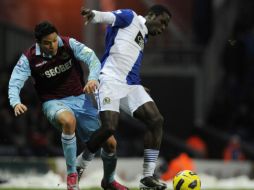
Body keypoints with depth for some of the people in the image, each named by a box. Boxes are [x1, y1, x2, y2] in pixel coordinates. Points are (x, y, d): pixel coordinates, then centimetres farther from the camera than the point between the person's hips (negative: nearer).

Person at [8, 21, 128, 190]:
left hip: (80, 98, 3)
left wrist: (93, 78, -39)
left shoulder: (69, 44, -9)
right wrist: (16, 103, -38)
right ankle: (72, 174, -25)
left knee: (110, 143, -2)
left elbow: (92, 58, -17)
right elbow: (14, 82, -16)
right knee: (69, 121, -41)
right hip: (54, 103, -3)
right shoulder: (29, 58, -11)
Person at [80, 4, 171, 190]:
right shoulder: (130, 18, 4)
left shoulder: (143, 37, 27)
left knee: (156, 120, -8)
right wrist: (93, 14, -40)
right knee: (109, 127, -22)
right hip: (111, 80, -8)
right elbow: (109, 17, -17)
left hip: (131, 84, 9)